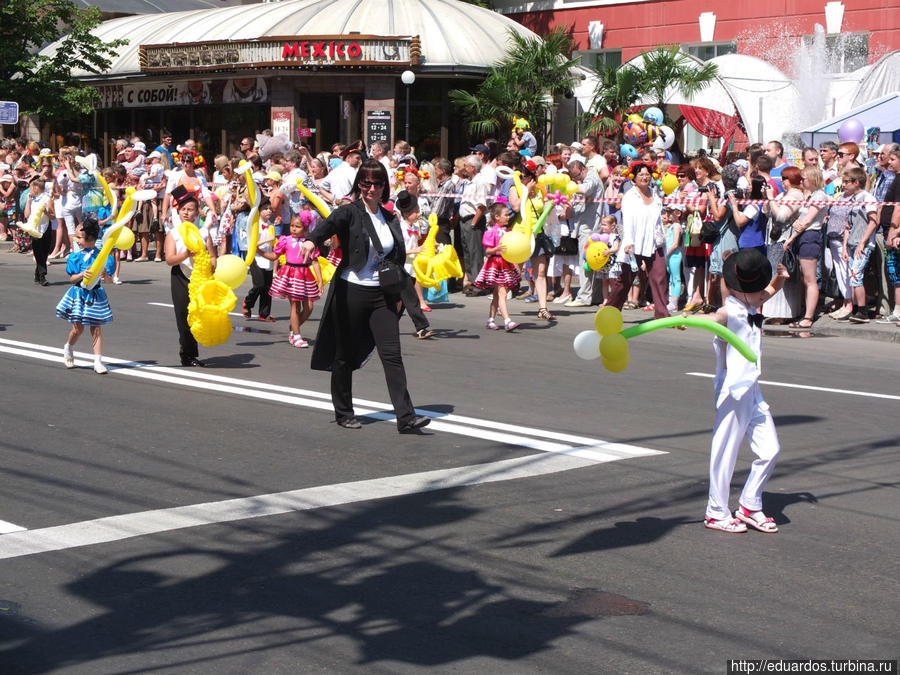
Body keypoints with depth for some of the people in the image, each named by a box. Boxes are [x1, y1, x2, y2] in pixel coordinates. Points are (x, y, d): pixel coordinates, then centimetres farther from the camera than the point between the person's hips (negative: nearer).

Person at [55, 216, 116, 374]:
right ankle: (68, 348, 31)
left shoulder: (100, 255, -3)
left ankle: (98, 361, 4)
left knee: (96, 328, 2)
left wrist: (106, 273, -20)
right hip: (79, 293, 0)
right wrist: (81, 275, -23)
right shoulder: (75, 257, -2)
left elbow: (108, 275, 2)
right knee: (78, 328, 1)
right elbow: (72, 278, -5)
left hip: (95, 294, 0)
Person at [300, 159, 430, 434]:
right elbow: (330, 223, -27)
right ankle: (343, 413, 23)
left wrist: (398, 295, 14)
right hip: (351, 290, -4)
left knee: (392, 354, -5)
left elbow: (399, 257, 19)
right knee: (345, 354, 7)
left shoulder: (390, 219, 12)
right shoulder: (350, 212, -5)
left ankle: (406, 417, -10)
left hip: (382, 295, 4)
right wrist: (312, 240, -49)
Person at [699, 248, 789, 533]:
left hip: (753, 391, 9)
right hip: (733, 393, -9)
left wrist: (779, 278, 9)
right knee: (725, 454, 0)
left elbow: (769, 291, 30)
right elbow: (709, 320, -37)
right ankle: (716, 512, 13)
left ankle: (749, 507, 23)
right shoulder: (729, 313, -15)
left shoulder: (751, 308, 12)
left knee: (769, 450, 10)